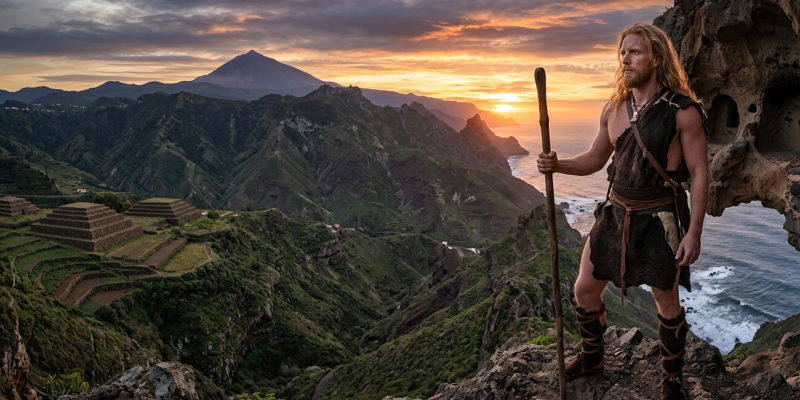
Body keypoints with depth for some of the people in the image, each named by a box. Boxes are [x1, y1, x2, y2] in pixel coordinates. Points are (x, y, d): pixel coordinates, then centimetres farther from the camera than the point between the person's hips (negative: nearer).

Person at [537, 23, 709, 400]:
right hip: (615, 212, 5)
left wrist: (694, 232, -14)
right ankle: (591, 357, 37)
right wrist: (557, 164, -6)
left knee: (667, 302, 10)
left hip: (660, 217, -5)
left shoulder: (682, 111, -13)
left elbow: (700, 174, -11)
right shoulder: (614, 109, 4)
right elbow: (594, 159, 14)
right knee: (584, 290, 11)